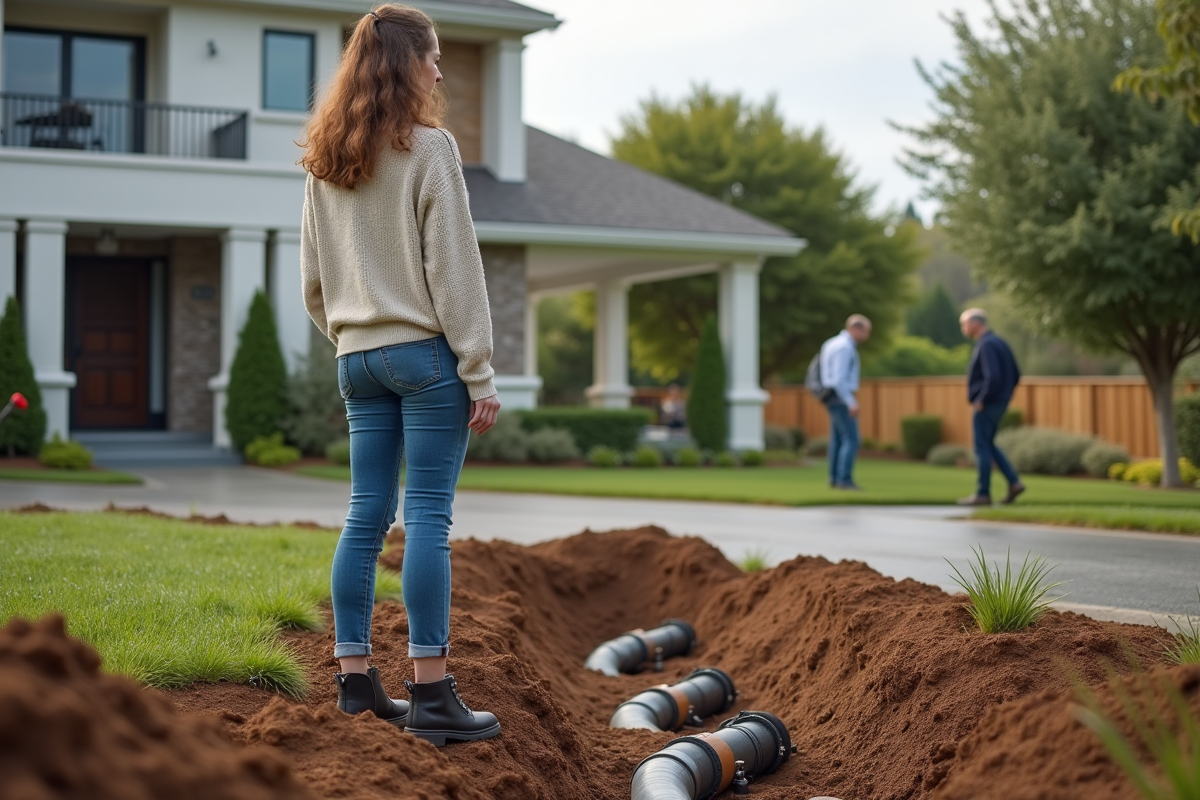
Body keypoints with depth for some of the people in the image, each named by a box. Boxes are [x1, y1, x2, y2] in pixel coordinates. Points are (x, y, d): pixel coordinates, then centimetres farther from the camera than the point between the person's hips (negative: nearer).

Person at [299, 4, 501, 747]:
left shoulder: (324, 163, 12)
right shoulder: (428, 148, -8)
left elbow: (313, 277, 15)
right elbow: (454, 268, -11)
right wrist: (480, 372, -9)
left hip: (359, 358, 7)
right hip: (425, 351, -7)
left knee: (367, 517, 10)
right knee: (428, 519, -6)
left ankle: (355, 678, 15)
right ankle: (432, 692, -4)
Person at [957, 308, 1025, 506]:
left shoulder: (986, 345, -18)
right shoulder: (1000, 343, 13)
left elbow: (993, 377, -29)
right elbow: (1015, 376, 16)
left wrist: (981, 400, -18)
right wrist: (1003, 397, 16)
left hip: (985, 406, -9)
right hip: (998, 405, 9)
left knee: (982, 448, -2)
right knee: (988, 445, 17)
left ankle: (983, 494, 4)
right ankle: (1014, 483, 10)